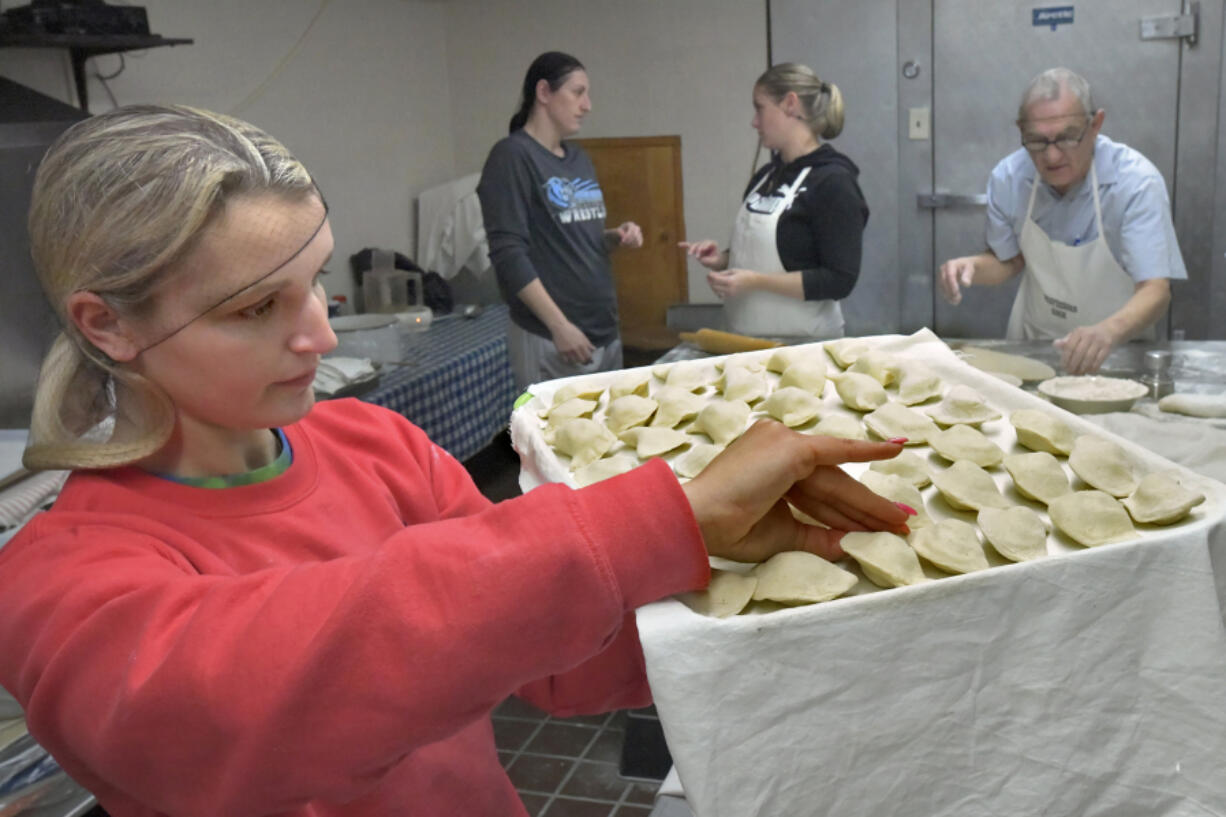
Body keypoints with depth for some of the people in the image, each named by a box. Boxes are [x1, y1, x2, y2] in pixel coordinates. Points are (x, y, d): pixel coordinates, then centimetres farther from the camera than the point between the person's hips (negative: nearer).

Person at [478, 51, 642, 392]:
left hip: (606, 331, 8)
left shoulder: (579, 158, 14)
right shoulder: (511, 156, -8)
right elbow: (508, 253, -16)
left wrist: (615, 237, 3)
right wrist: (560, 326, -20)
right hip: (549, 340, -8)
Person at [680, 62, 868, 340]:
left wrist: (756, 281, -22)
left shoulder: (833, 182, -11)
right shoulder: (765, 175, 11)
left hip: (802, 341, -6)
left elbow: (840, 281, -17)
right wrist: (723, 259, 2)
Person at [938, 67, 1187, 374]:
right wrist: (972, 266, -9)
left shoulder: (1137, 183, -15)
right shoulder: (1008, 178, -4)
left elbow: (1156, 291, -21)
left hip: (1117, 349, -3)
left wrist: (1108, 332, -41)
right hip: (1031, 343, 3)